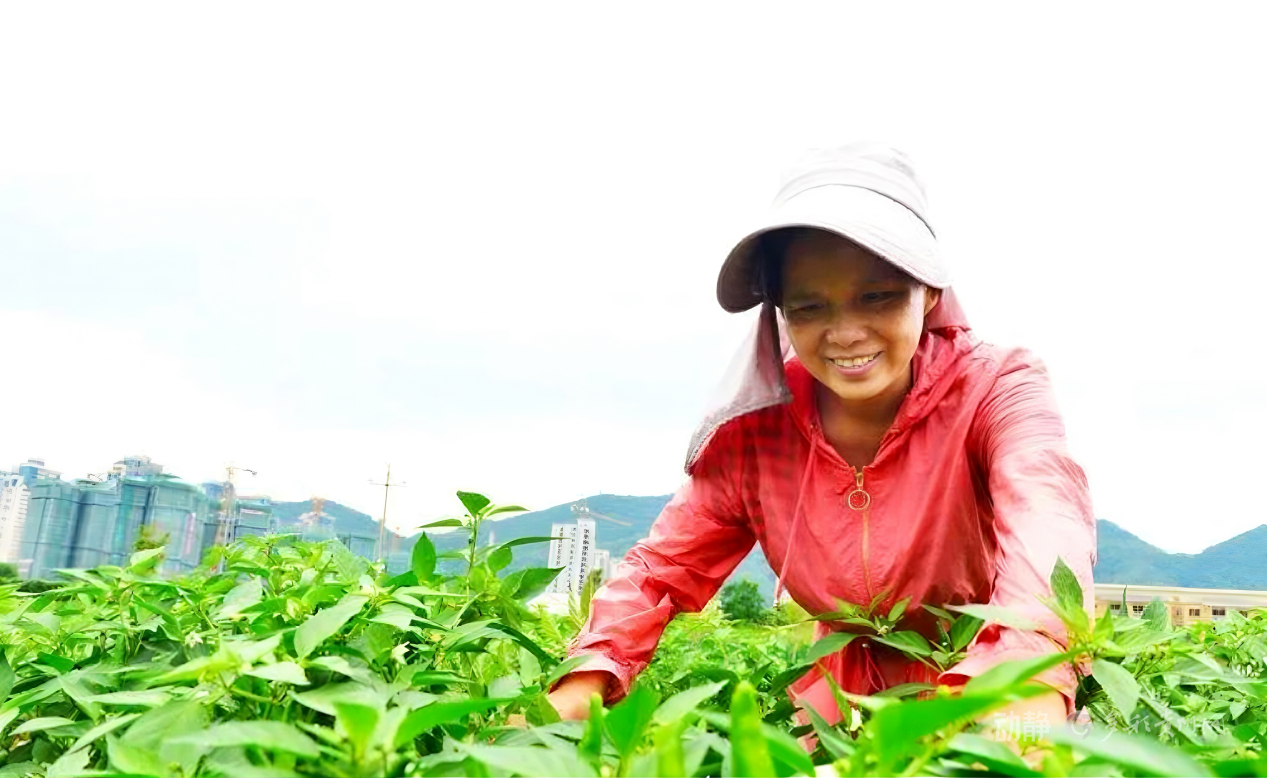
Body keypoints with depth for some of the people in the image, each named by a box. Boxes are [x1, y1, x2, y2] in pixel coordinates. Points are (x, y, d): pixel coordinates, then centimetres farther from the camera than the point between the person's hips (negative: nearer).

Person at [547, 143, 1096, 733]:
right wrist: (583, 685, -30)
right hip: (845, 702, 2)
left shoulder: (997, 388, -21)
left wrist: (1030, 685, -60)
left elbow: (1046, 512, -40)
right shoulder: (753, 429, -15)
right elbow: (664, 567, -11)